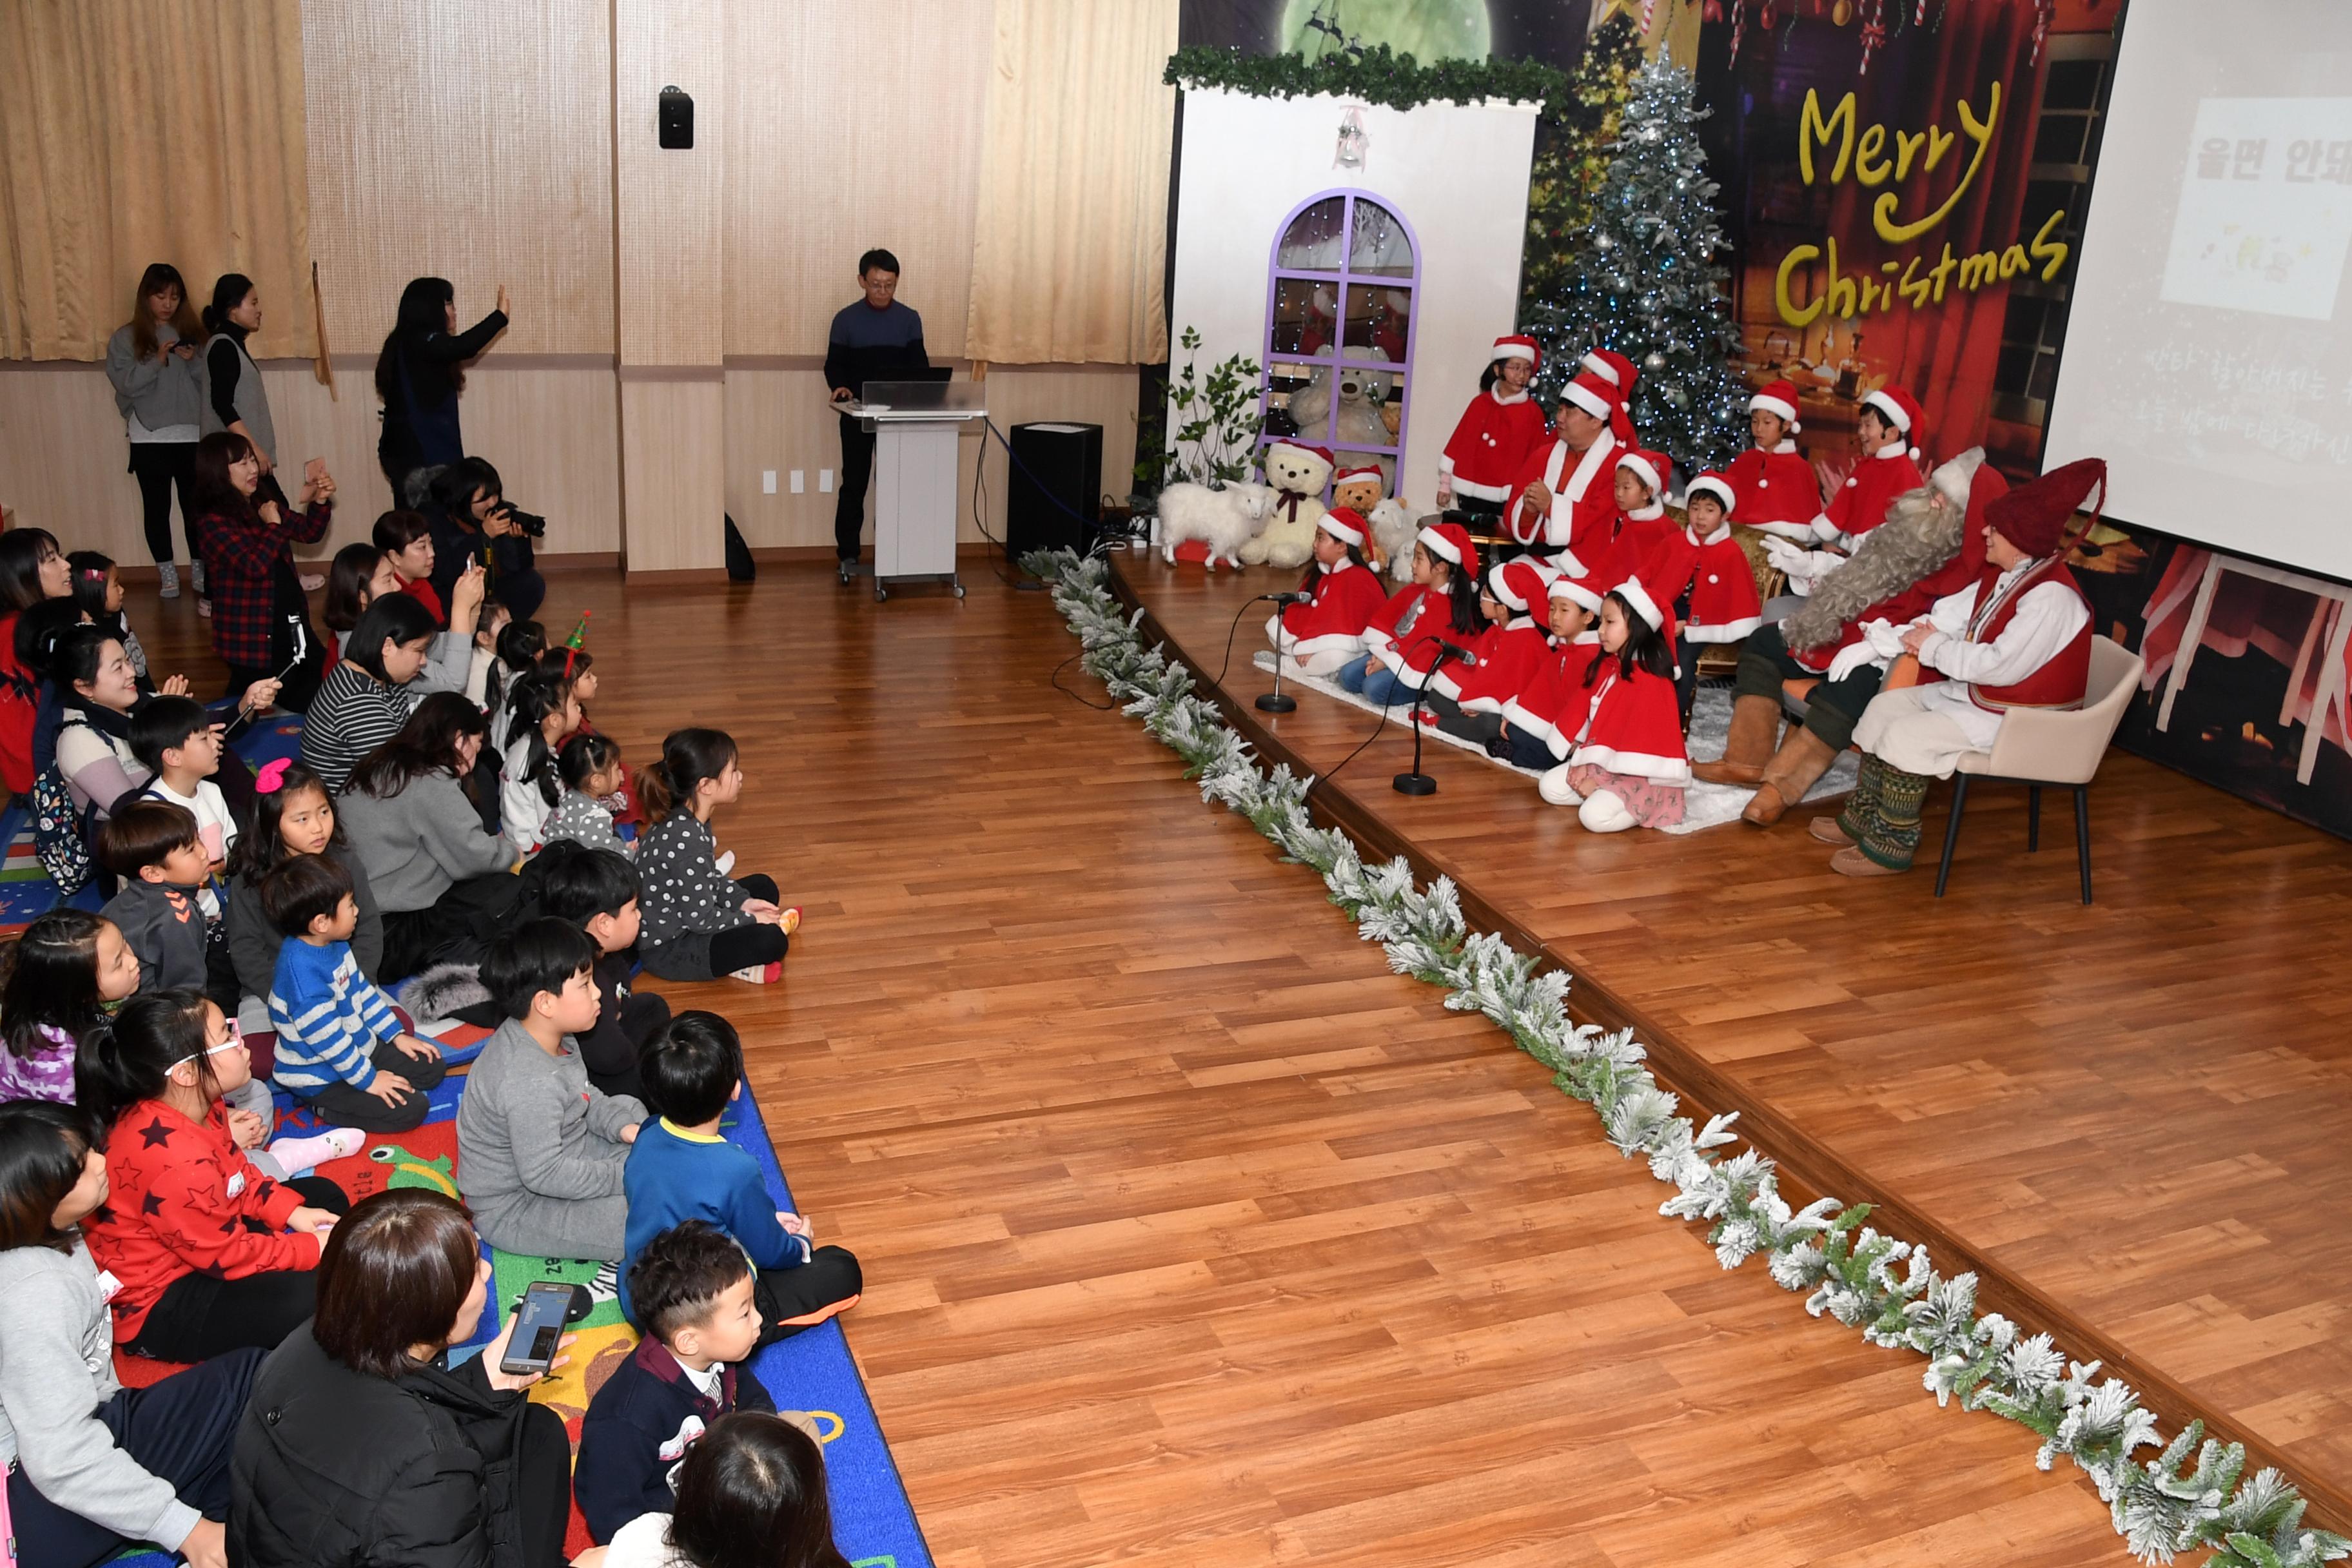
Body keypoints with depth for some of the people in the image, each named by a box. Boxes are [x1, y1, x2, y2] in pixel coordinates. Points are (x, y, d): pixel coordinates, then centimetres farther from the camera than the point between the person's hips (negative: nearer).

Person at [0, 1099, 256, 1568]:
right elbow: (64, 1461, -29)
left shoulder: (52, 1240, 1)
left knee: (250, 1374, 0)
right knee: (252, 1380, -12)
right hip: (38, 1503, -9)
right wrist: (183, 1527, -25)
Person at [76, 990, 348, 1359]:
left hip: (204, 1241, 10)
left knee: (324, 1194, 15)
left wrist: (293, 1211, -3)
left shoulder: (200, 1106, -9)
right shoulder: (172, 1160, -36)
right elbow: (228, 1255, -24)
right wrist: (313, 1248, -14)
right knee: (314, 1296, -28)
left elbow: (240, 1175, 10)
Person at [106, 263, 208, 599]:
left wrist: (193, 362, -14)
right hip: (149, 438, -1)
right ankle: (167, 573, 13)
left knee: (195, 505, 4)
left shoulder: (191, 332, 8)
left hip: (192, 435, 1)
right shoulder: (126, 338, 2)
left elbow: (208, 382, 4)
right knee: (157, 507, 4)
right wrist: (158, 360, -19)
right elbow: (125, 383, -9)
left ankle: (201, 571, 14)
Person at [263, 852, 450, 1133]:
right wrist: (366, 1079, -21)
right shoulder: (301, 968, -32)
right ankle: (324, 1109, -2)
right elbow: (324, 1035, -28)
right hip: (319, 1076, -9)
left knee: (433, 1067, 9)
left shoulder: (336, 946, -1)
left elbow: (363, 991, 13)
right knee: (410, 1109, -16)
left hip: (359, 1047, 10)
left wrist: (397, 1035, 11)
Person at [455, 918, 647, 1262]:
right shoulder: (530, 1084, -35)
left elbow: (585, 1094, 12)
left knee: (628, 1106, 16)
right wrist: (623, 1176, -21)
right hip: (513, 1209, -10)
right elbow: (544, 1174, -30)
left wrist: (622, 1125, -4)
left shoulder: (550, 1036, -6)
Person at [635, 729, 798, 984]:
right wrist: (750, 920, -10)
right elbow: (701, 919, -24)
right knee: (771, 941, -24)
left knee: (764, 886, 18)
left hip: (683, 917, 10)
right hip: (665, 950, -10)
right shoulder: (685, 840, -31)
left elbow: (710, 877, 14)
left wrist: (743, 901, 4)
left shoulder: (685, 820, -3)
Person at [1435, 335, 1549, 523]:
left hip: (1508, 500, -2)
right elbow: (1458, 445, 7)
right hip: (1471, 495, 2)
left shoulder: (1533, 412, -1)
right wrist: (1445, 485, 8)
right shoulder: (1480, 404, 4)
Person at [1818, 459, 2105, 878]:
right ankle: (1861, 817, 16)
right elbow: (1955, 610, 13)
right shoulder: (2001, 576, 4)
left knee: (1906, 735, -22)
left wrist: (1934, 648, -20)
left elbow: (2000, 666, -30)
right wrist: (1925, 629, -8)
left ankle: (1891, 847, -9)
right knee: (1885, 706, 9)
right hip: (1975, 692, 11)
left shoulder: (2051, 596, -27)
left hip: (2017, 719, -11)